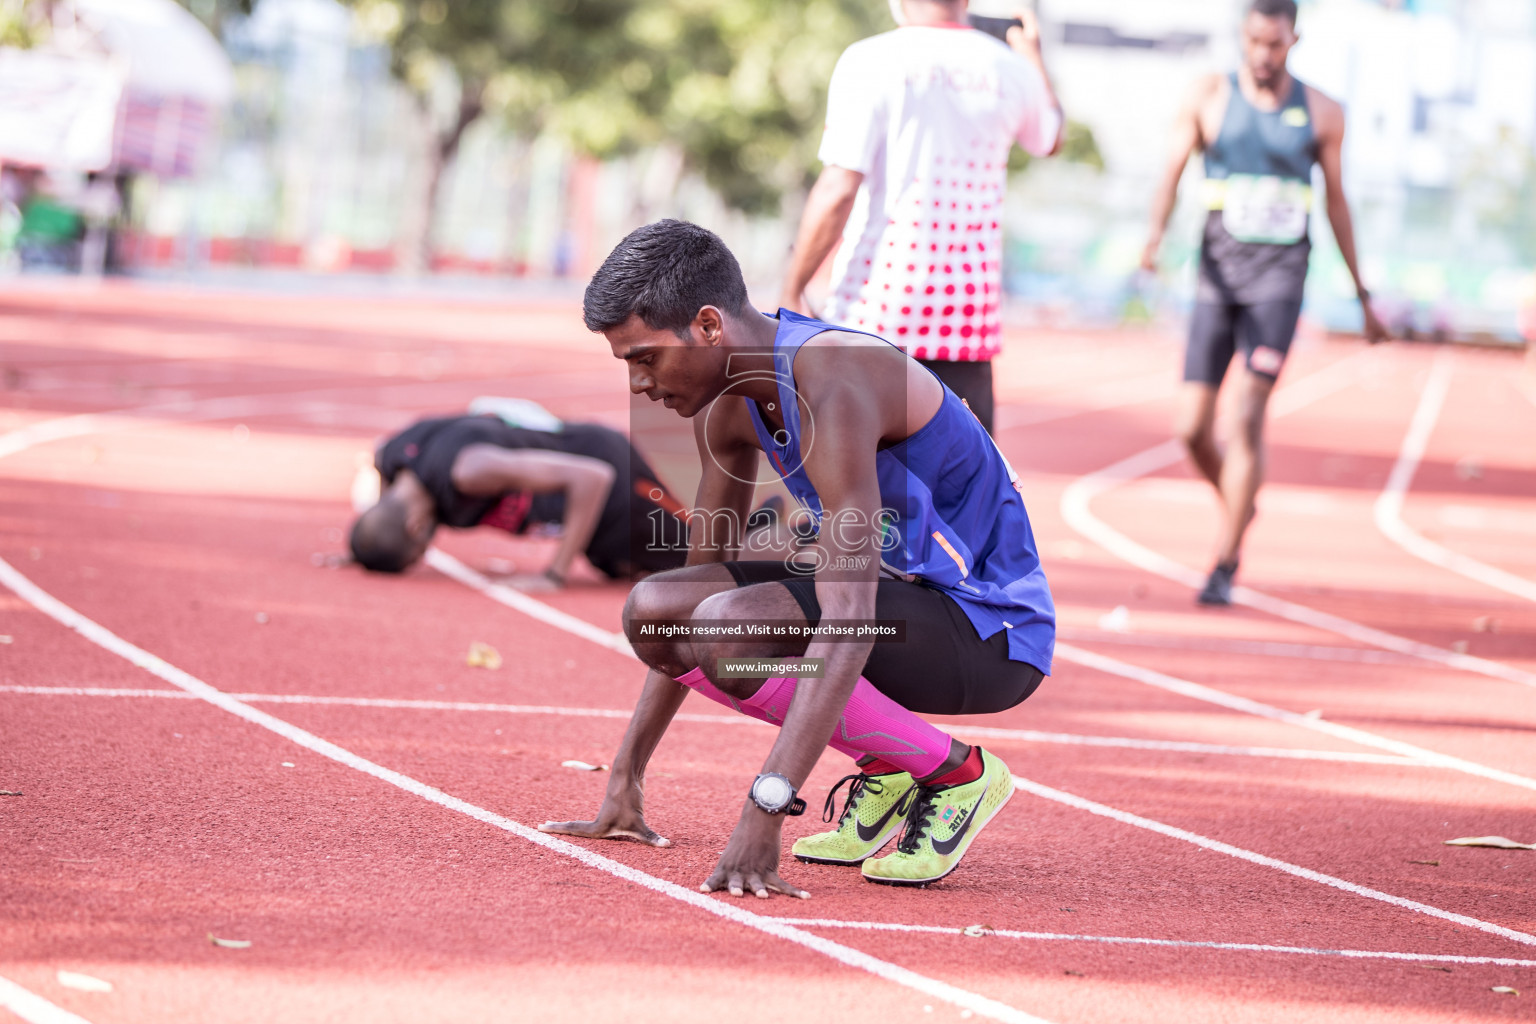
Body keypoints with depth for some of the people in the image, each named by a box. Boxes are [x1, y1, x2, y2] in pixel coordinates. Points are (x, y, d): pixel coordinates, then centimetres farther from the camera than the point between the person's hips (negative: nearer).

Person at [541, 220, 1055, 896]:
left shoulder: (830, 383, -27)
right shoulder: (728, 403, 2)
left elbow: (848, 614, -35)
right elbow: (704, 572, 13)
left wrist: (764, 811, -41)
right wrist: (625, 777, 11)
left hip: (991, 633, -9)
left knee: (726, 629, -28)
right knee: (655, 610, -4)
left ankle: (955, 770, -9)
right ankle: (885, 770, 5)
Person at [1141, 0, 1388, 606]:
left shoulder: (1320, 113, 5)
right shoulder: (1210, 97, 2)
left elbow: (1337, 203, 13)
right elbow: (1172, 173, -4)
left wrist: (1363, 295, 16)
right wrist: (1155, 235, -24)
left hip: (1279, 274, -1)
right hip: (1217, 273, 1)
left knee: (1249, 418, -14)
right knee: (1192, 428, 0)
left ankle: (1224, 566, -9)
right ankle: (1236, 505, 32)